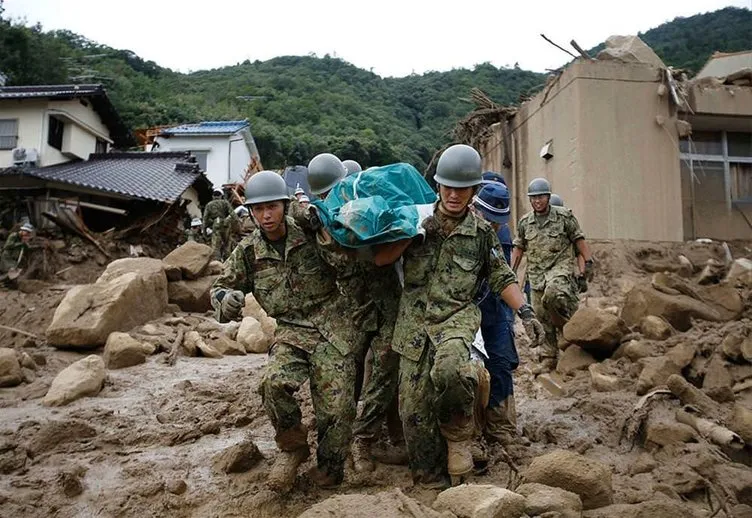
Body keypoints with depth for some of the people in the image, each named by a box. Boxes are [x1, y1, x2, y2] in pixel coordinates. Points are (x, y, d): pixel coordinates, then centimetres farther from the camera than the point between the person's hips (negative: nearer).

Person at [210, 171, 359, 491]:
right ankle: (292, 447, 3)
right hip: (291, 332, 2)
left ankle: (328, 474, 22)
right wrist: (226, 300, -13)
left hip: (332, 329, -1)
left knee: (336, 408, -8)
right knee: (274, 383, -28)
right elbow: (221, 287, 11)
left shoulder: (310, 233, -4)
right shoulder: (248, 252, 2)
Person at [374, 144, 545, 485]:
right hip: (415, 320, 2)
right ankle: (429, 480, 23)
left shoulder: (482, 232, 5)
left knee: (448, 368, -36)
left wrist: (525, 312, -3)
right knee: (414, 411, 2)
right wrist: (412, 235, -12)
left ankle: (459, 429, -5)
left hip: (458, 316, -2)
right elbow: (379, 259, 0)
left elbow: (502, 278, 10)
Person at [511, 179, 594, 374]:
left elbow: (579, 240, 3)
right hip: (536, 273, 4)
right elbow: (518, 248, 15)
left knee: (553, 294, -35)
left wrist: (588, 263, -3)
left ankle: (567, 321, -6)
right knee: (542, 316, 4)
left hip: (560, 266, -4)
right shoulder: (524, 222, 9)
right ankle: (548, 358, 12)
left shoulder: (564, 216, 0)